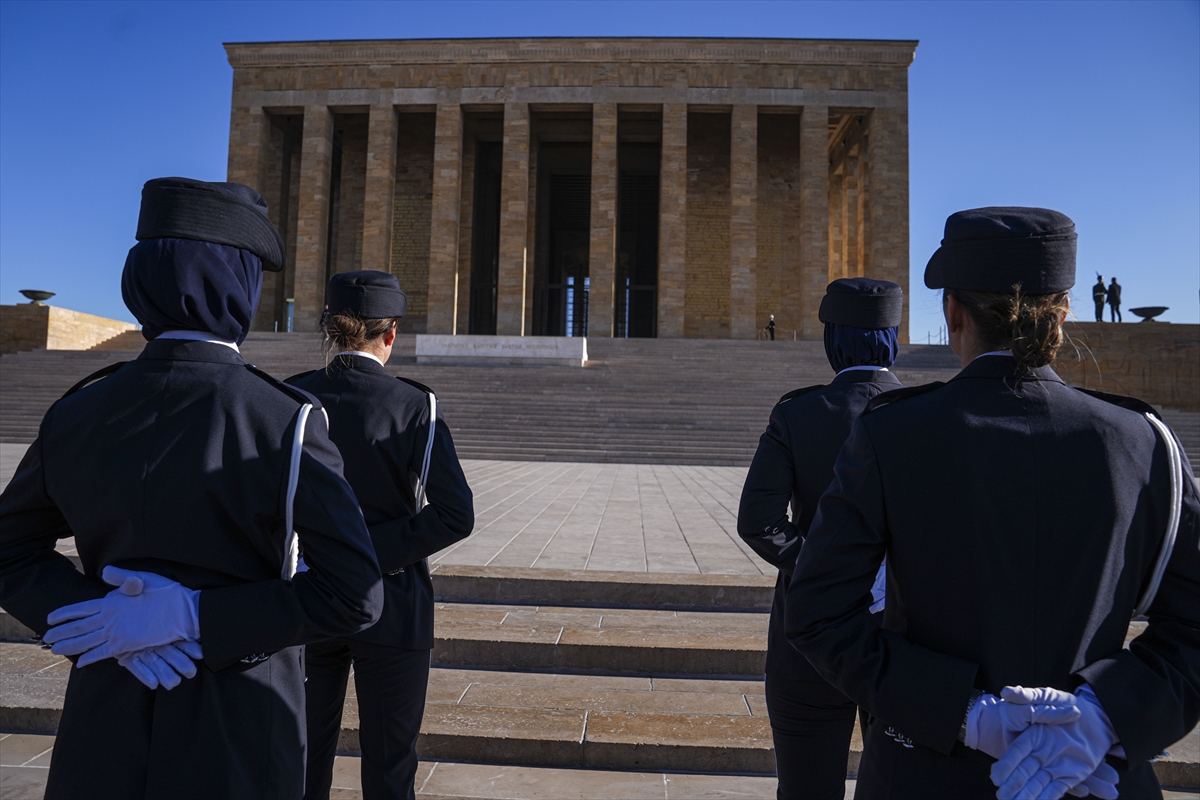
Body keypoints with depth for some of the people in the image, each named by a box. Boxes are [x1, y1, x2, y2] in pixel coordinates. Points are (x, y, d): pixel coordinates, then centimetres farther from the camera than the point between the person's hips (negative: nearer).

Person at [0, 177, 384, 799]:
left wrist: (100, 613, -9)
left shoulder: (75, 413, -6)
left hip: (103, 724, 4)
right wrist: (191, 616, -18)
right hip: (239, 727, -3)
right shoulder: (285, 422, -20)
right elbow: (356, 595, -23)